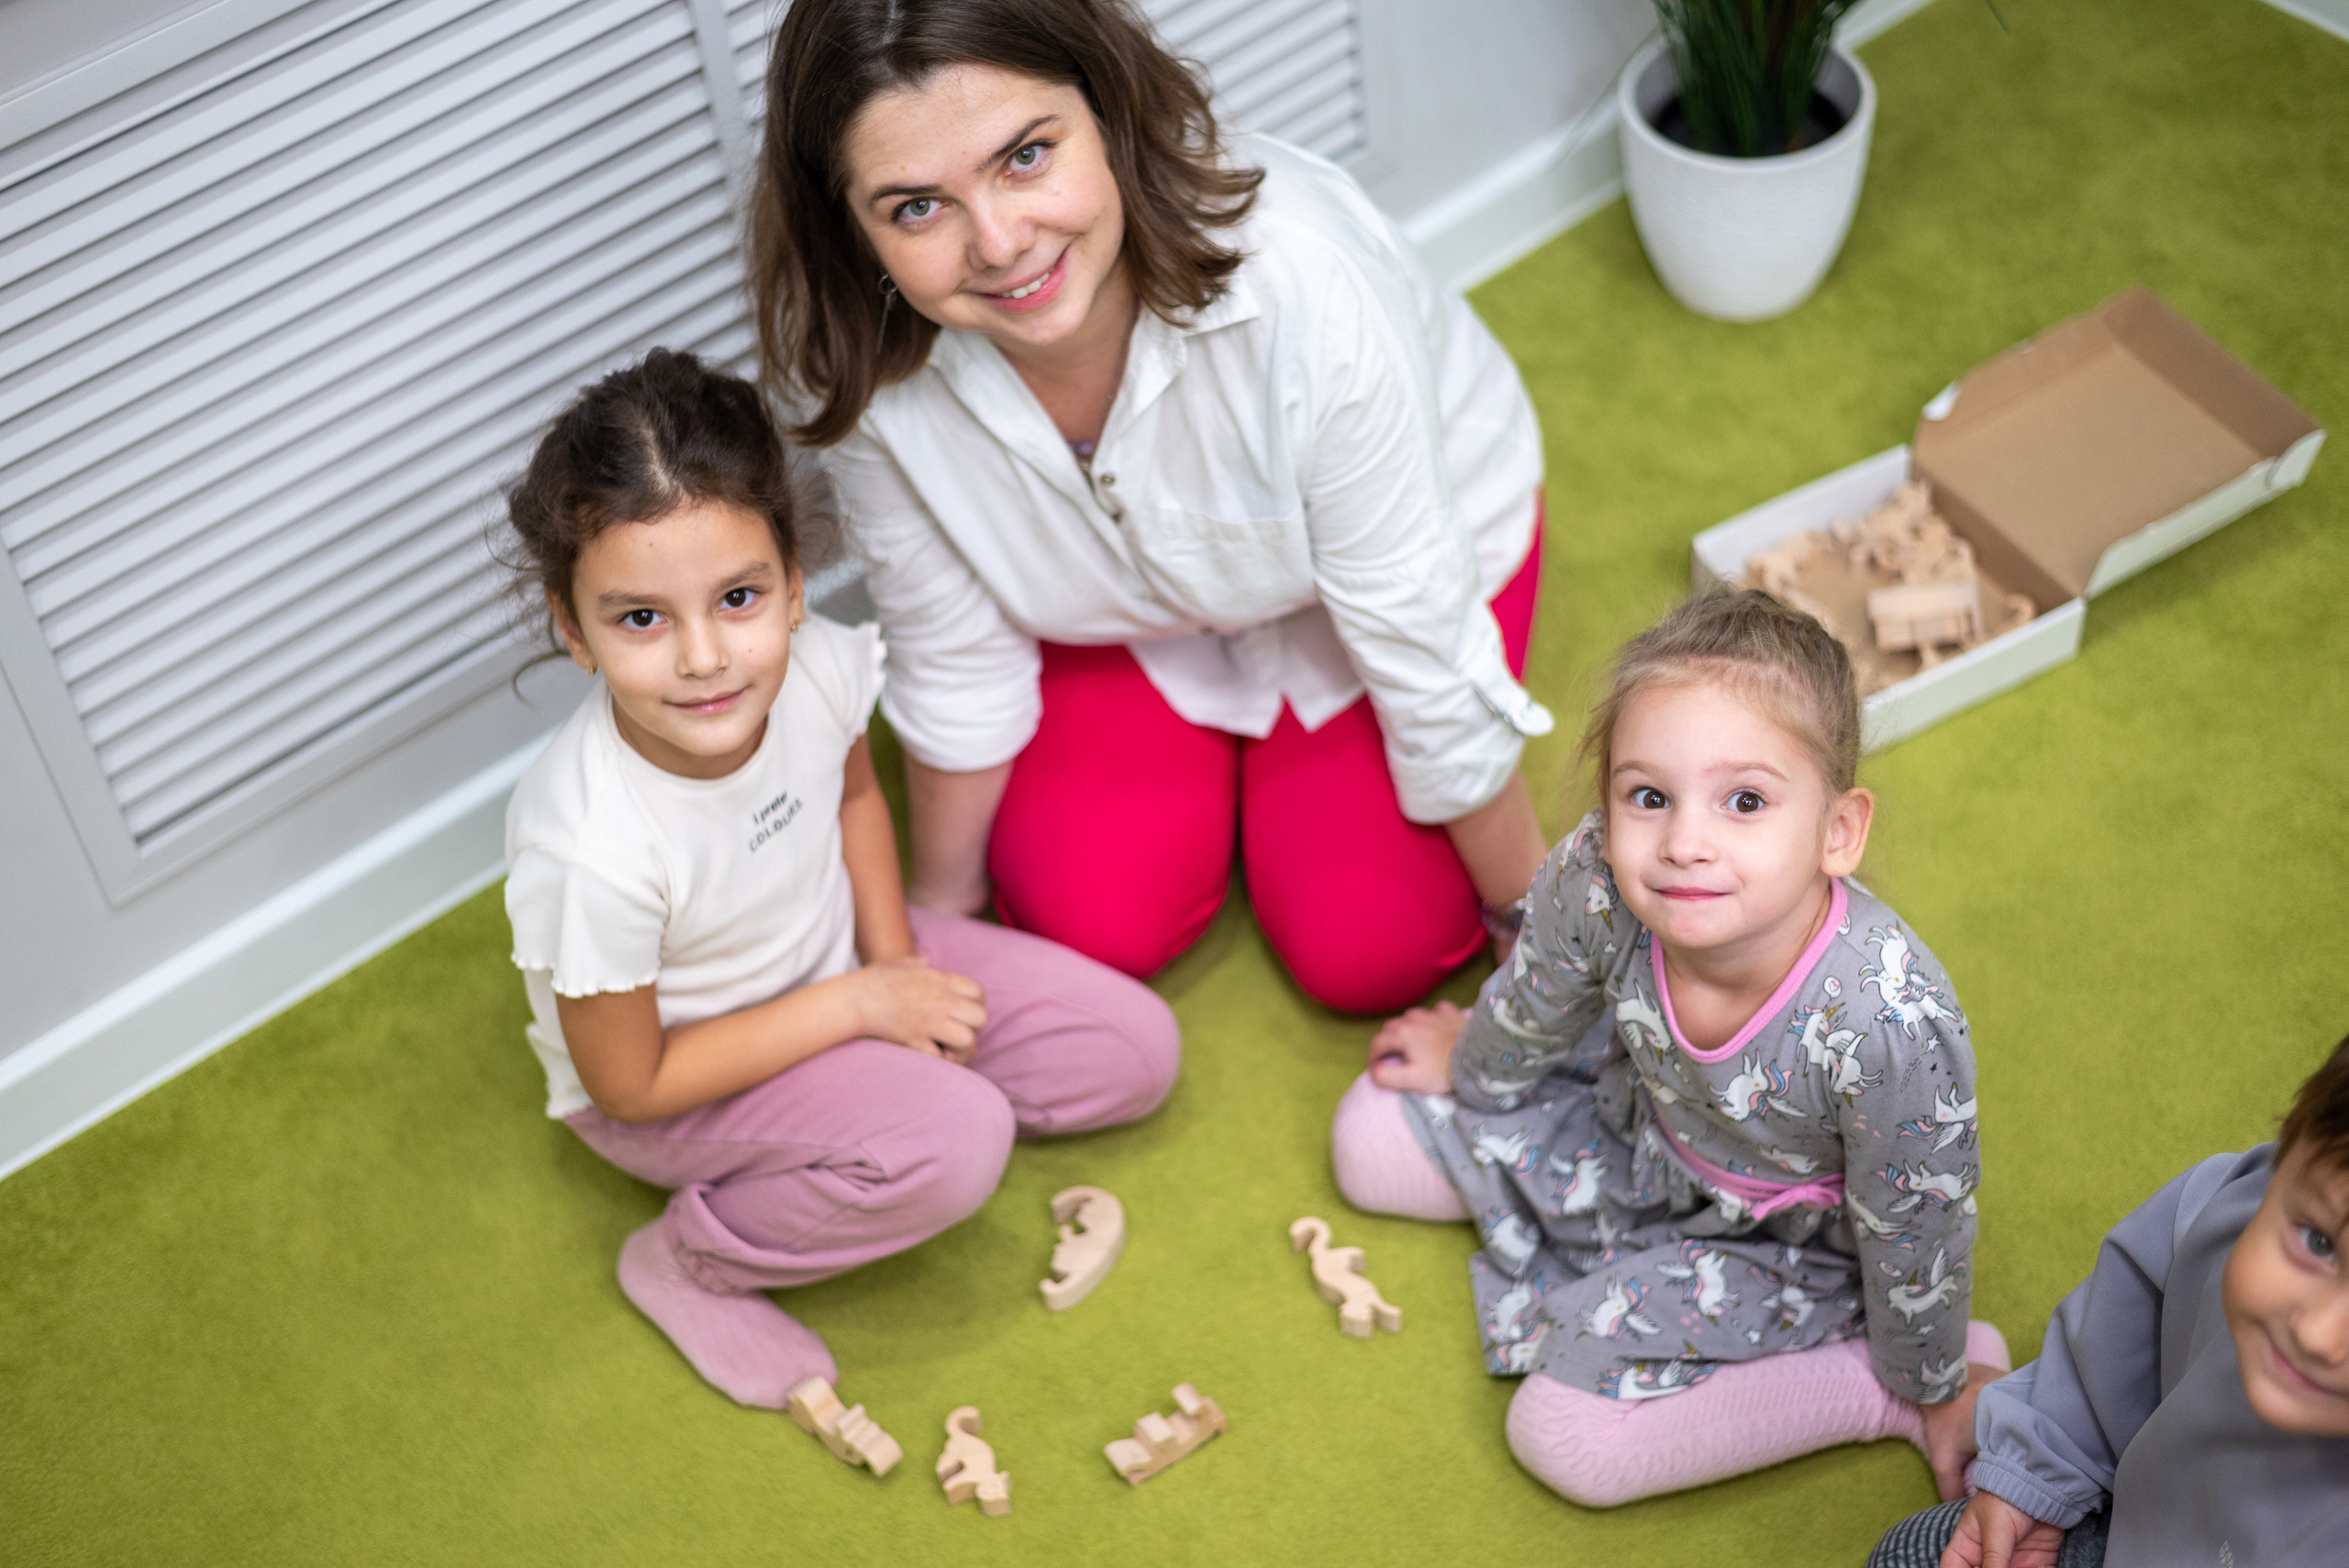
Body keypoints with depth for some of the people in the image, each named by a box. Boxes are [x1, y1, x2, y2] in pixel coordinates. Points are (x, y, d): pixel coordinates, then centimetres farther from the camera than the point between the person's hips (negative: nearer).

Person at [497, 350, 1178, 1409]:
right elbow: (630, 1084, -24)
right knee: (954, 1143, -30)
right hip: (668, 1081, -6)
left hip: (834, 960, 6)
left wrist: (895, 959, -9)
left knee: (1135, 1053, -1)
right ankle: (687, 1261, -7)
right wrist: (861, 1005, -22)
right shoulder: (590, 851, -39)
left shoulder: (816, 666, -24)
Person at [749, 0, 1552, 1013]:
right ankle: (1230, 753, 19)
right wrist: (941, 905, 2)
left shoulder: (1303, 287, -42)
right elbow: (954, 658, -12)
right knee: (1091, 921, -11)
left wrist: (1530, 908, -13)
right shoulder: (862, 359, -31)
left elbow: (1424, 652, -28)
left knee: (1364, 954, -11)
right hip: (1128, 609, 2)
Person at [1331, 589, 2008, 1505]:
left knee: (1566, 1434, -11)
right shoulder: (1593, 885, -33)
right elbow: (1536, 1006, -6)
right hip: (1645, 1121, 5)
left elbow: (1914, 1231, -23)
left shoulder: (1891, 1027, -44)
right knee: (1372, 1142, 6)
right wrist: (1470, 1068, 15)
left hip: (1793, 1236, -5)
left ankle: (1913, 1368, 2)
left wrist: (1928, 1388, -6)